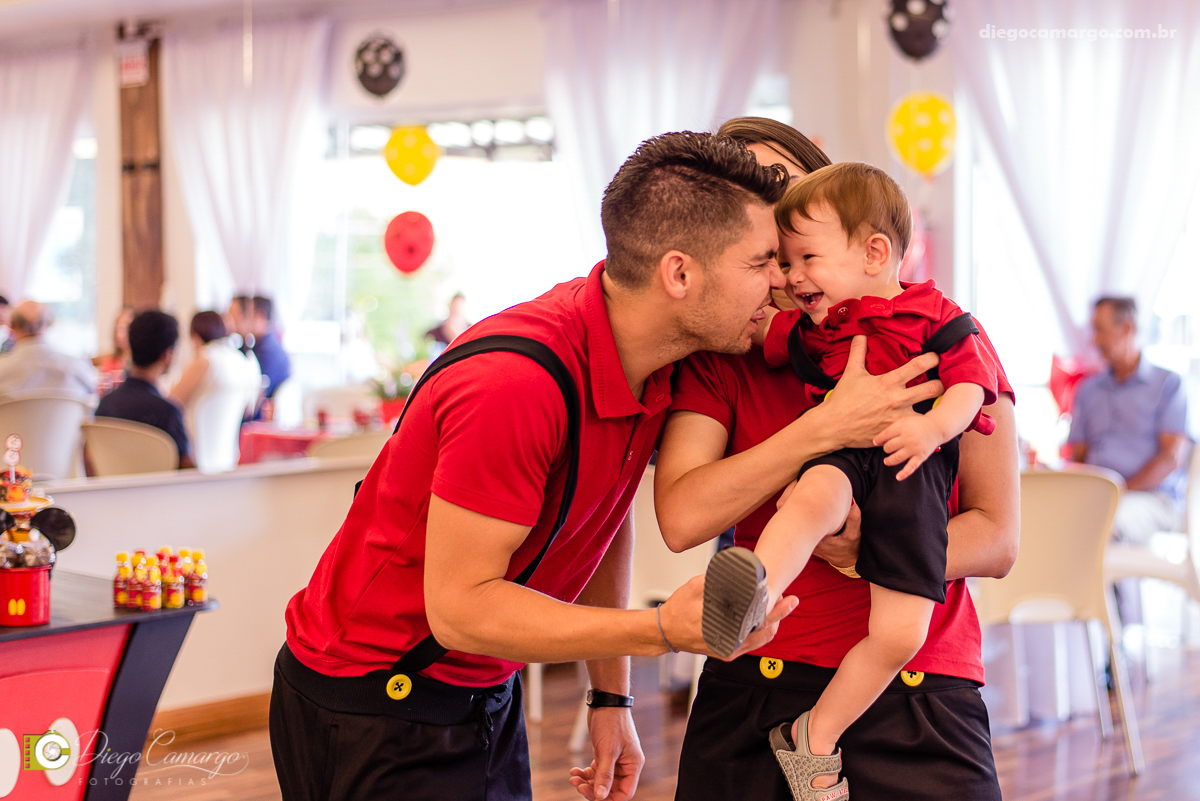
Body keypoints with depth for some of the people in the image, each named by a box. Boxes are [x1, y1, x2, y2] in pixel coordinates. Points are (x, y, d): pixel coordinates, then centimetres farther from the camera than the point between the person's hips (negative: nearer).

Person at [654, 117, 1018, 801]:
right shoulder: (722, 353, 4)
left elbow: (997, 540, 0)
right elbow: (681, 518, -12)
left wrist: (864, 552, -17)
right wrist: (829, 427, -20)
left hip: (922, 698, 0)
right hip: (755, 697, 1)